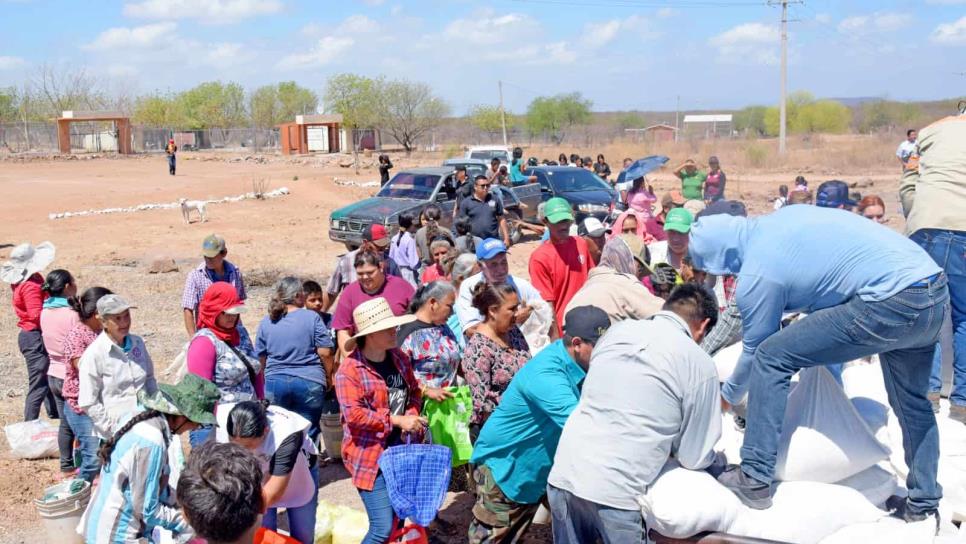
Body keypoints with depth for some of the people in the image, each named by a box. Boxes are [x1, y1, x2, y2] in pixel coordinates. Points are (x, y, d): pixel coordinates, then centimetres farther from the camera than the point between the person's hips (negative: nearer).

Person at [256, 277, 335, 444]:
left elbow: (261, 358, 10)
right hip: (309, 383, -3)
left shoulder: (266, 322, 5)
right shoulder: (312, 317, -6)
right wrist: (329, 377, 7)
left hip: (275, 382, 3)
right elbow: (325, 352, -8)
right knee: (308, 433, 4)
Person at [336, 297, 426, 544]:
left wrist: (411, 416, -5)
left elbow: (413, 391, 17)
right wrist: (398, 420, -21)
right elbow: (354, 414, -22)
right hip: (370, 457, -7)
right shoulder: (349, 370, -16)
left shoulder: (400, 359, 5)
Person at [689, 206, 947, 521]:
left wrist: (728, 397, 24)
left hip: (891, 302, -9)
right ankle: (923, 505, 41)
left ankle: (754, 480, 2)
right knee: (912, 401, 27)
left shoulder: (756, 274, -6)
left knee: (770, 357, -3)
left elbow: (755, 349, 6)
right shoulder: (784, 216, 15)